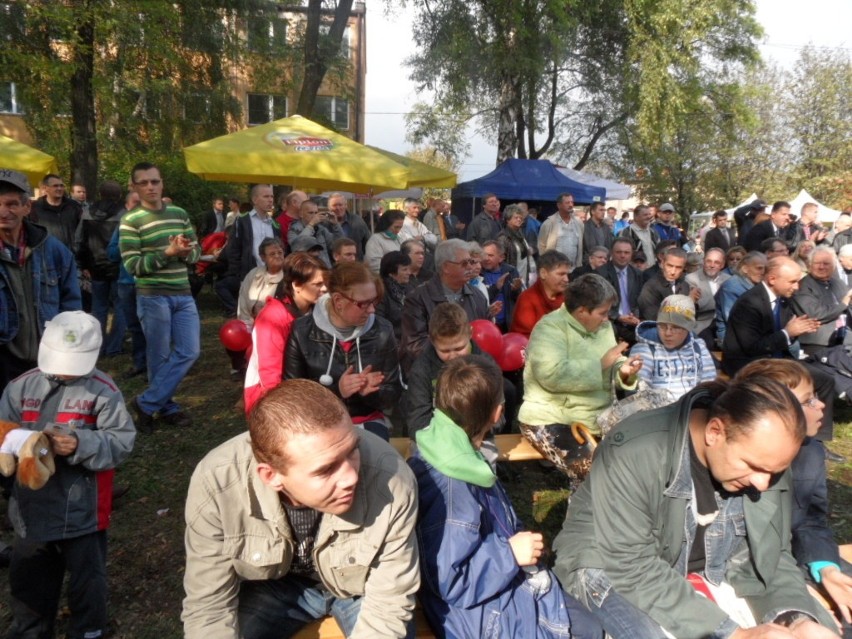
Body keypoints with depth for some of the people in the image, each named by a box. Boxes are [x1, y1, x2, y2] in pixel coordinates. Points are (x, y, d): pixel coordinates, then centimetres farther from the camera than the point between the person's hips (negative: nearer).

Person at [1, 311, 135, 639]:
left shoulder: (103, 391, -13)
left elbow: (121, 442, -15)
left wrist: (79, 444, -29)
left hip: (82, 510, -3)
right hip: (32, 506, 4)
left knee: (86, 578, 15)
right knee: (27, 578, 23)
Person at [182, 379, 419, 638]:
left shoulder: (392, 483, -32)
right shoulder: (214, 485, -28)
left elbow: (387, 606, -20)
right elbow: (209, 606, -17)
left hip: (362, 586, -1)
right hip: (272, 584, 2)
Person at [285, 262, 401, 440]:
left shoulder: (382, 331, -2)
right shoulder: (302, 332, -7)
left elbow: (393, 394, 1)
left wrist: (370, 392, -20)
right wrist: (335, 390, -20)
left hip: (368, 421, 1)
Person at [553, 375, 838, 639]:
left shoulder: (766, 457, -10)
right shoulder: (633, 453, -30)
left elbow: (774, 556, -1)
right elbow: (633, 567, -28)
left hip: (713, 571, 6)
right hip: (613, 566, -5)